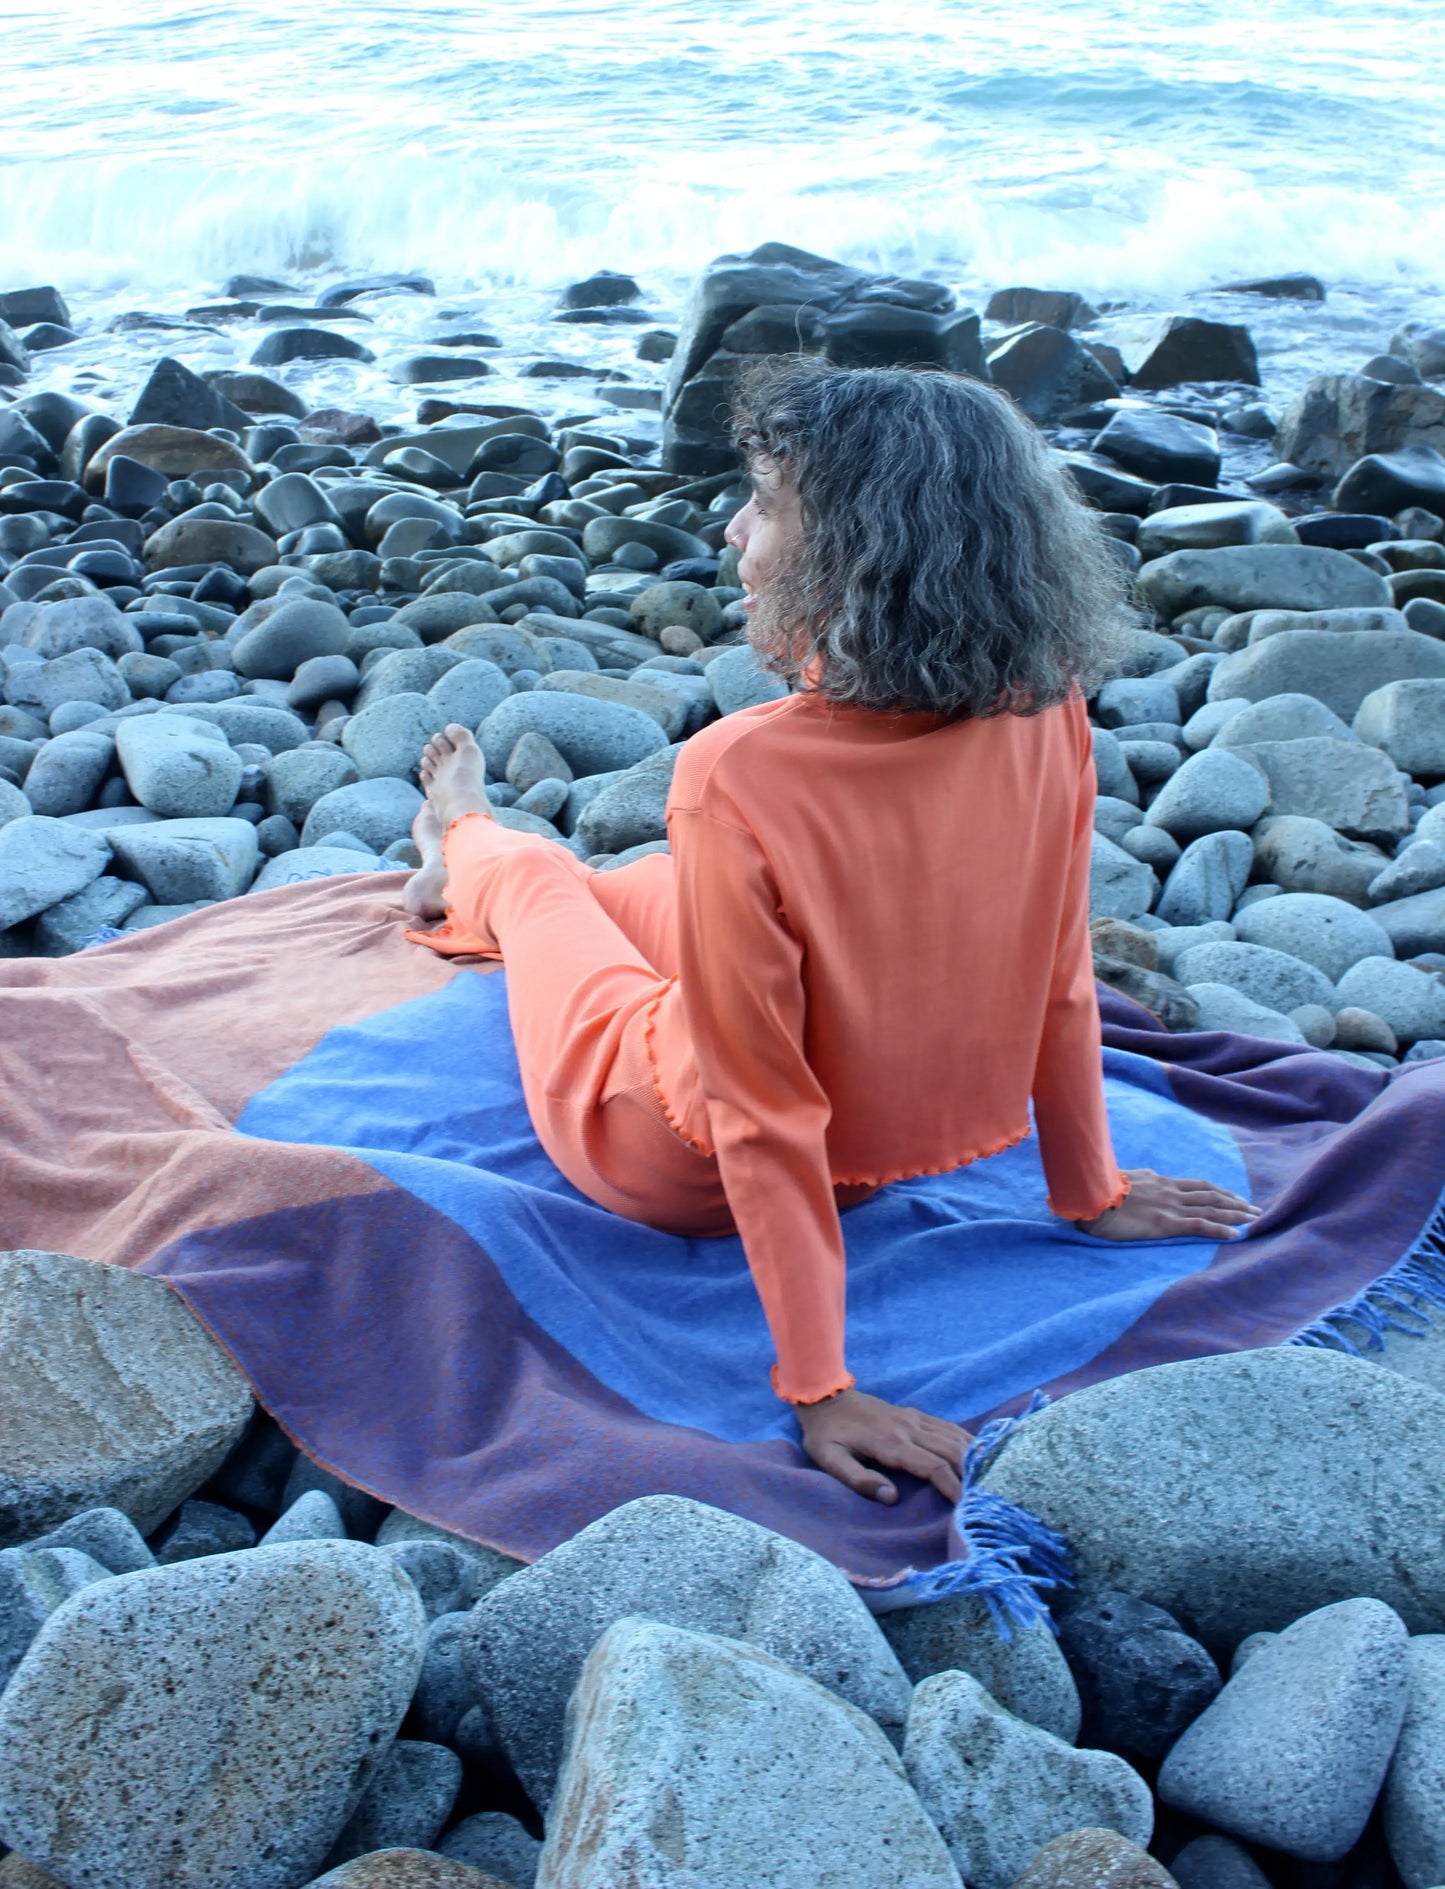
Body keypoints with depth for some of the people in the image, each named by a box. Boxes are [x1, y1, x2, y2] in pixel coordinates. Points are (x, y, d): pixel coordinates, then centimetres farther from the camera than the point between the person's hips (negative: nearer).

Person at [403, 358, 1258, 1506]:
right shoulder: (1046, 713, -21)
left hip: (677, 1170, -4)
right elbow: (1059, 983, -9)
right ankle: (456, 886, 64)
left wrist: (819, 1386, -22)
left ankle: (467, 845, 64)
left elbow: (761, 1113, -31)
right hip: (898, 1149, 5)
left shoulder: (741, 777, -36)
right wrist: (1087, 1191, 6)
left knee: (534, 872, 26)